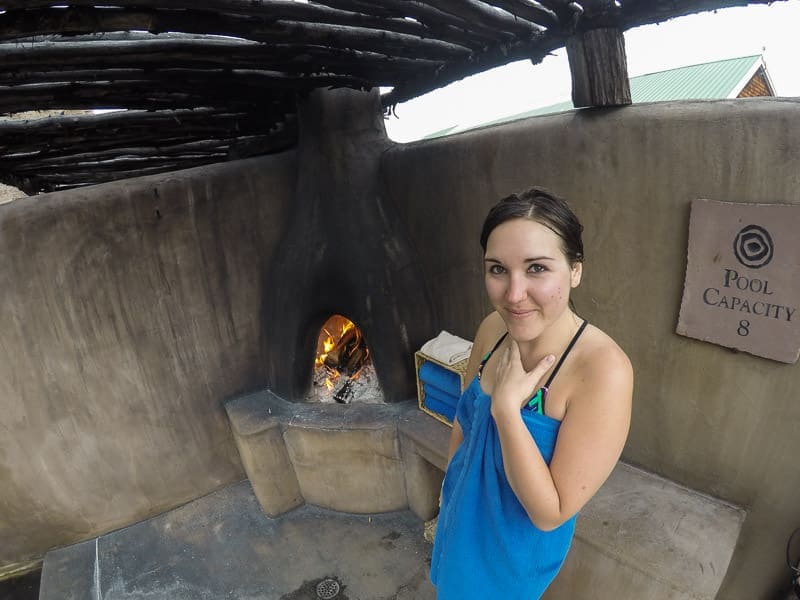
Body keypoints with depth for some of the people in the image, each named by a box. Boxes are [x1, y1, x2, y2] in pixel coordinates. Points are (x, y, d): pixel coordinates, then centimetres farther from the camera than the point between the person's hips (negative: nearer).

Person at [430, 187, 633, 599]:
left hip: (516, 540, -5)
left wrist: (506, 405, -35)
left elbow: (551, 512, -28)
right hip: (464, 513, 5)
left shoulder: (603, 369, -34)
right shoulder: (492, 329, -16)